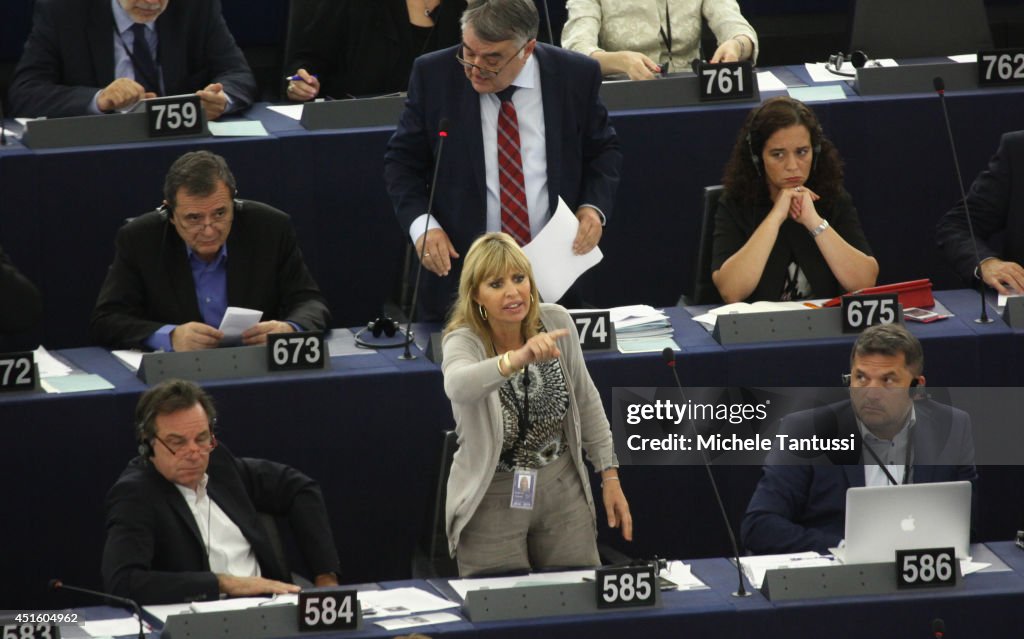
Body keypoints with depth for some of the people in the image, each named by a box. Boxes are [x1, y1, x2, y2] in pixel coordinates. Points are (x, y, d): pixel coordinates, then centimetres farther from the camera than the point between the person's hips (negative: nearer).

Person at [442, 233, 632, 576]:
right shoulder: (463, 341, -18)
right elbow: (458, 386, -43)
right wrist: (517, 359, -59)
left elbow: (586, 400, 7)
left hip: (562, 487, 4)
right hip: (493, 501, -3)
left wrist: (610, 476, 6)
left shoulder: (556, 322, -6)